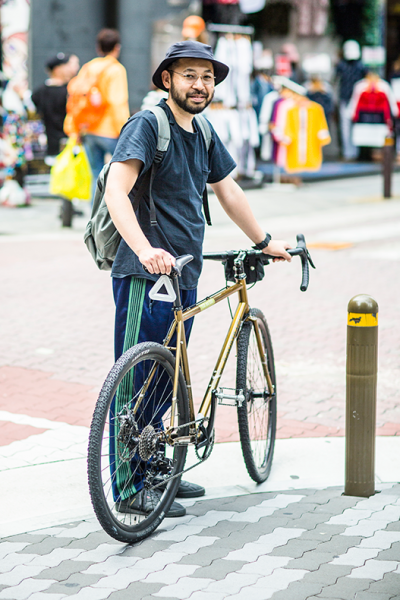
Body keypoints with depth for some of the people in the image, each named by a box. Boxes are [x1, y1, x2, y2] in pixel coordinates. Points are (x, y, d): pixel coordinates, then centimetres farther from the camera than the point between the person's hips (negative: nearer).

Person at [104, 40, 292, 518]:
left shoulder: (202, 133, 14)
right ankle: (131, 488, 3)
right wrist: (144, 249, -39)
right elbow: (116, 190, -24)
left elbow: (227, 190, 28)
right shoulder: (147, 124, -11)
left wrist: (264, 241, 32)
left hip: (184, 274, 8)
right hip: (145, 276, -8)